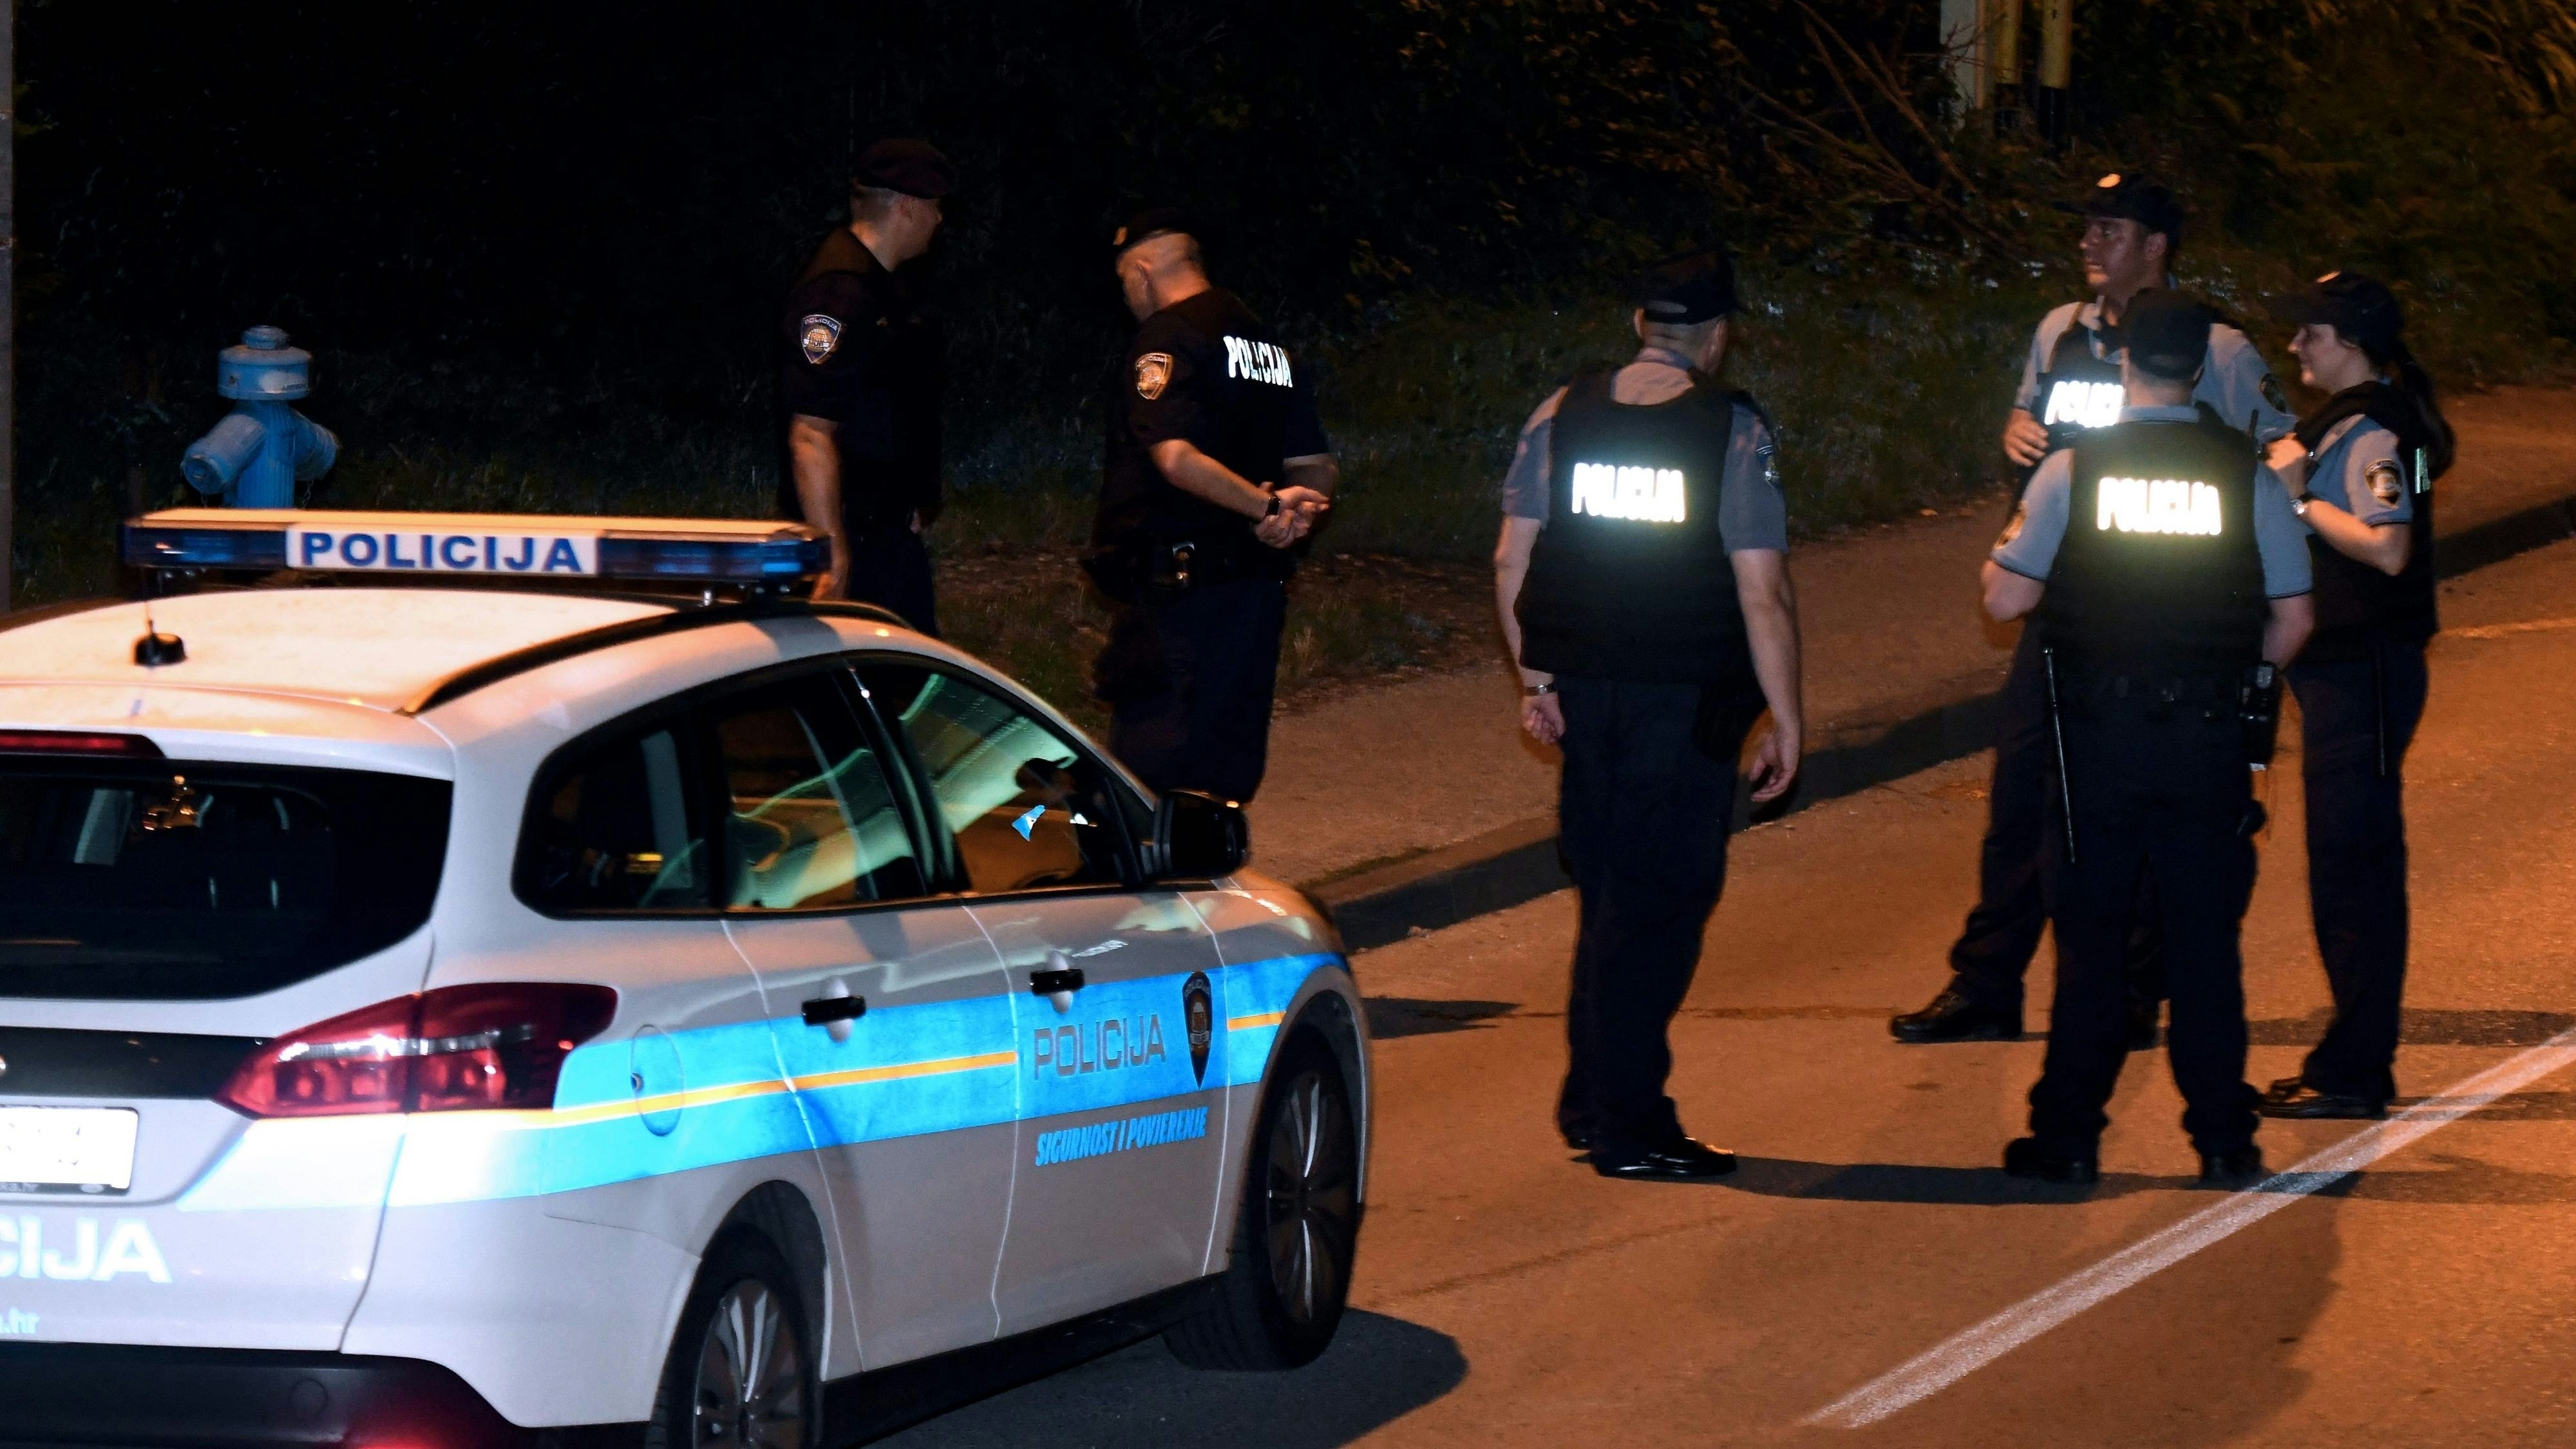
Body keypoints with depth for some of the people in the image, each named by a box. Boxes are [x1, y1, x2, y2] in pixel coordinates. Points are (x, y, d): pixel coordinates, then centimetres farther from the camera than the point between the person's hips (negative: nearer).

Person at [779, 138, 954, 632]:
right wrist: (833, 554, -26)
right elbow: (810, 435, -24)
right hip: (855, 534, -11)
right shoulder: (837, 293, -19)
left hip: (891, 531, 11)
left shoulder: (881, 289, 15)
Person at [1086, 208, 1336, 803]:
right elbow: (1318, 468, 15)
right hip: (1258, 586, 8)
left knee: (1152, 764, -7)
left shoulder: (1165, 338, -10)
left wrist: (1265, 507, -16)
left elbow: (1176, 458, -23)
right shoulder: (1269, 343, 16)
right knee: (1227, 772, 12)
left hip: (1177, 588, -8)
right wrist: (1289, 517, -3)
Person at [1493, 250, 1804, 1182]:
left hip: (1585, 687, 5)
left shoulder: (1563, 414, 5)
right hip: (1687, 701, -5)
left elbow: (1512, 561, 7)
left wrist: (1538, 678, 16)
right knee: (1661, 902, 1)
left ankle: (1589, 1105, 23)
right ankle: (1627, 1127, 2)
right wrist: (1787, 720, -5)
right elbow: (1763, 591, -11)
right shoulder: (1733, 431, -9)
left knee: (1608, 892, 18)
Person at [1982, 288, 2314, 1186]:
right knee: (2206, 943, 7)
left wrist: (2007, 544, 19)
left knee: (2090, 942, 6)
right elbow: (2291, 620, 1)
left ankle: (2069, 1136, 7)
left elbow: (2007, 599, -3)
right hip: (2212, 740, 1)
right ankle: (2223, 1138, 7)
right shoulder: (2248, 477, -1)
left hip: (2097, 737, -1)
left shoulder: (2071, 470, -4)